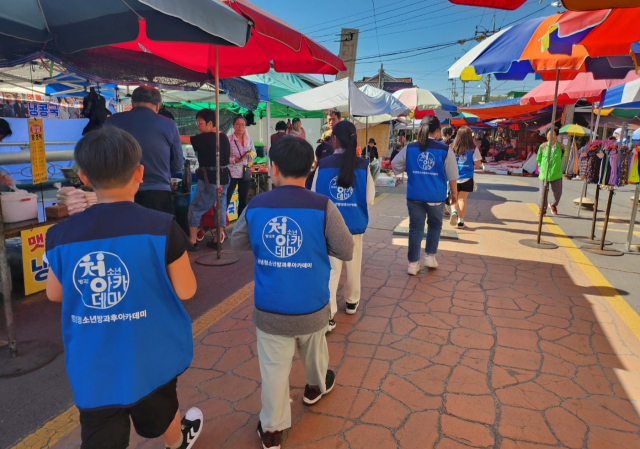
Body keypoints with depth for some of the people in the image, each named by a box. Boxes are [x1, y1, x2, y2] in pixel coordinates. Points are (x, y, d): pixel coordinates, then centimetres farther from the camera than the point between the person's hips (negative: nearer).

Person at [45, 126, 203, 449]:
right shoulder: (162, 227, -19)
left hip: (93, 366, 1)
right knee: (160, 416, 29)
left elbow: (54, 293, 6)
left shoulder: (61, 236, -10)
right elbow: (186, 290, -11)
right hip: (152, 357, 0)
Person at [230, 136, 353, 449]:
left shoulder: (255, 206, -8)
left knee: (274, 368, 13)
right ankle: (316, 387, 55)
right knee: (314, 350, 28)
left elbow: (236, 243, 7)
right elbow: (346, 252, -8)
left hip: (269, 310, 0)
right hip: (311, 308, 0)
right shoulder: (323, 207, -16)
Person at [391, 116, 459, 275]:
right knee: (435, 225, 21)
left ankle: (413, 263, 13)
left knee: (415, 228, 9)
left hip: (414, 196, 2)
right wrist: (454, 193, 11)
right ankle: (430, 256, 24)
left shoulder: (410, 148, 0)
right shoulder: (445, 150, -7)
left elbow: (395, 165, 8)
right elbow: (452, 175, -3)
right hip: (436, 197, -1)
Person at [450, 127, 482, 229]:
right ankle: (460, 221, 12)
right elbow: (478, 164, -7)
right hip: (467, 178, -1)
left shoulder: (453, 147, -6)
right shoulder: (473, 148, -7)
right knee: (462, 199, 7)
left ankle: (454, 211, -8)